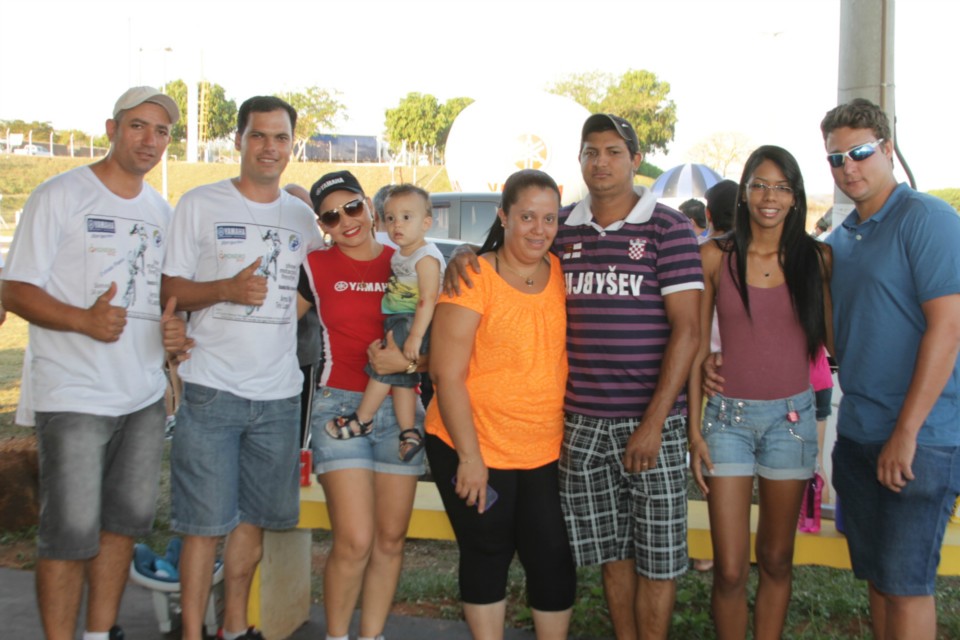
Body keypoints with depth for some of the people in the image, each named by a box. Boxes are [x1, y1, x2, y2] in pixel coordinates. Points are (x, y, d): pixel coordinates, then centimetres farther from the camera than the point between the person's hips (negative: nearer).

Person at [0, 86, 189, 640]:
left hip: (146, 396, 7)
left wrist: (175, 327, 2)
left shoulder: (163, 211, 14)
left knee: (125, 522, 14)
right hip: (75, 399, -6)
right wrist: (85, 319, -26)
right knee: (71, 533, -3)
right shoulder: (60, 196, -5)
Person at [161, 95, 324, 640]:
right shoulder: (200, 205, 1)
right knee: (205, 524, -1)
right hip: (213, 390, -4)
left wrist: (292, 311, 5)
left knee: (254, 519, 13)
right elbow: (169, 289, -2)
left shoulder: (302, 216, 11)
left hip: (279, 393, 4)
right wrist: (227, 290, -19)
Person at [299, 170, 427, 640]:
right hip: (340, 406, -3)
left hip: (400, 409, 3)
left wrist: (405, 363, -12)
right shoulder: (316, 267, 3)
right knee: (354, 542, -10)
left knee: (390, 540, 7)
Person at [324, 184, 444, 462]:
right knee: (402, 376, 9)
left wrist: (415, 335, -29)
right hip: (399, 322, 9)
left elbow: (428, 299, -24)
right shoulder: (399, 254, 13)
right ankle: (409, 432, 13)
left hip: (415, 324, -9)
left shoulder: (426, 257, -17)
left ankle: (362, 419, 0)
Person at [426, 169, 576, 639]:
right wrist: (469, 457, -15)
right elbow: (447, 374, -13)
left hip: (546, 454, 4)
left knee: (553, 561, 6)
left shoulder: (563, 275, 3)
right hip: (473, 450, -4)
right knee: (487, 556, 11)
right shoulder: (474, 279, -11)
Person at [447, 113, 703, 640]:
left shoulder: (667, 227, -3)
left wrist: (654, 422, -14)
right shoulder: (562, 227, 8)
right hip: (581, 421, 4)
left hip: (651, 420, -3)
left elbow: (686, 329, -8)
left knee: (657, 553, 5)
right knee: (611, 549, 14)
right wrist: (463, 257, -2)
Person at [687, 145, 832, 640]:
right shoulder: (717, 256, -2)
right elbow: (697, 346, 1)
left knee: (776, 561, 12)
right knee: (729, 570, -2)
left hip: (791, 417, 1)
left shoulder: (816, 259, 2)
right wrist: (693, 430, -2)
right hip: (729, 417, -1)